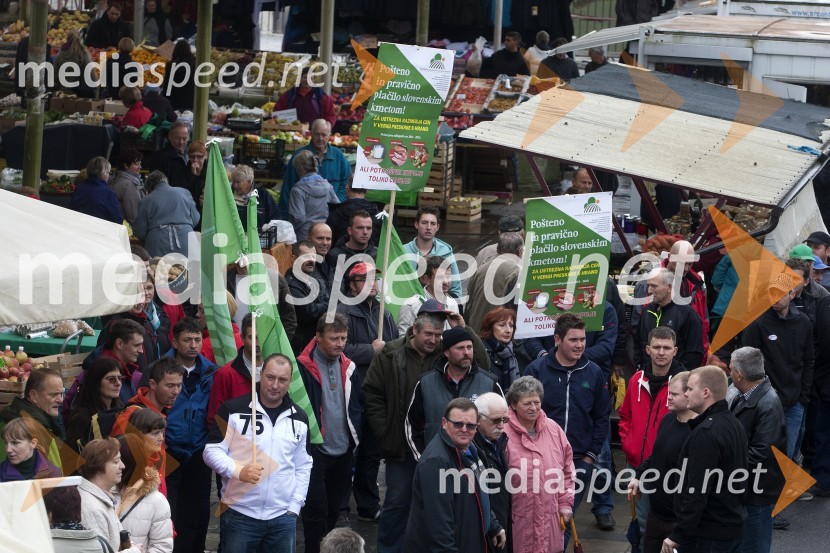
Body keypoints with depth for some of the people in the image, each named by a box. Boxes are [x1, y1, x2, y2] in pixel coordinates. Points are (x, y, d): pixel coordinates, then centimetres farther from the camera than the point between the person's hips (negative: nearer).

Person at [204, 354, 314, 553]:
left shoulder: (299, 419, 10)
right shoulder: (233, 410, -3)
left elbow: (303, 466, 15)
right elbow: (212, 450, -5)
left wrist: (295, 506, 6)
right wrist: (239, 471, -22)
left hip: (283, 517, 3)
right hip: (239, 514, -3)